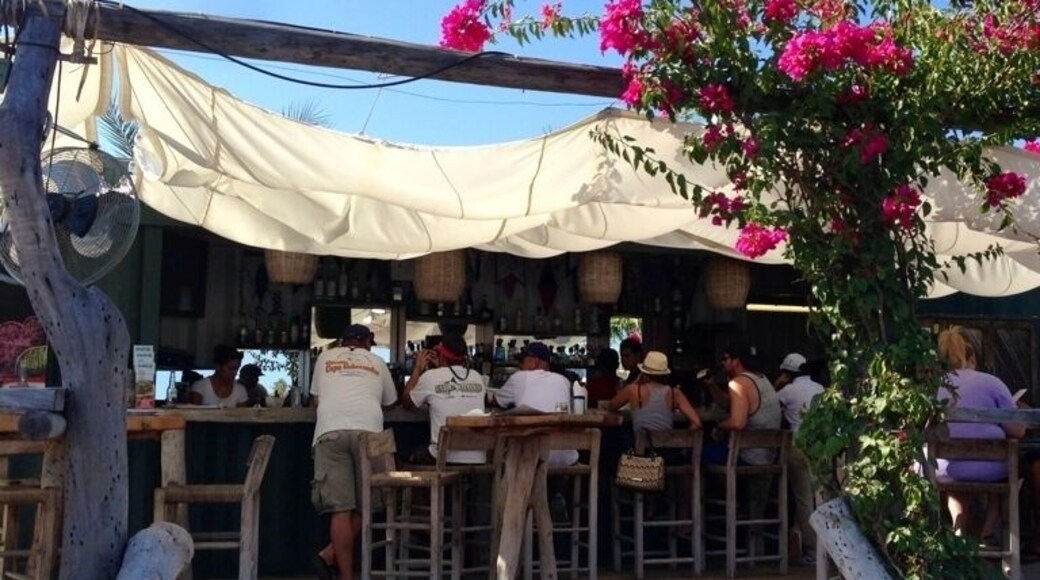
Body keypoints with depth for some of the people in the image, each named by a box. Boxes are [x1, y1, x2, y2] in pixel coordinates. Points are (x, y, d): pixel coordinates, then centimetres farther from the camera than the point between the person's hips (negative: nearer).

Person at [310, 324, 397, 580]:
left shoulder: (325, 357, 26)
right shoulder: (377, 362, 26)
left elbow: (315, 400, 33)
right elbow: (389, 401, 37)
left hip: (331, 432, 0)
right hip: (368, 431, 0)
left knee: (341, 509, -3)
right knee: (364, 507, 10)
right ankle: (329, 555, 0)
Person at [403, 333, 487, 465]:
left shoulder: (430, 376, -7)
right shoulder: (477, 378, 4)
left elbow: (407, 402, 11)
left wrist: (418, 368, 17)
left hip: (444, 459, -4)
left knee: (413, 457, 28)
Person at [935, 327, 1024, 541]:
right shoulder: (991, 383, -5)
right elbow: (1017, 431, -2)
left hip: (947, 469, 2)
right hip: (988, 469, -2)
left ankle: (959, 533, 26)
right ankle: (988, 533, 26)